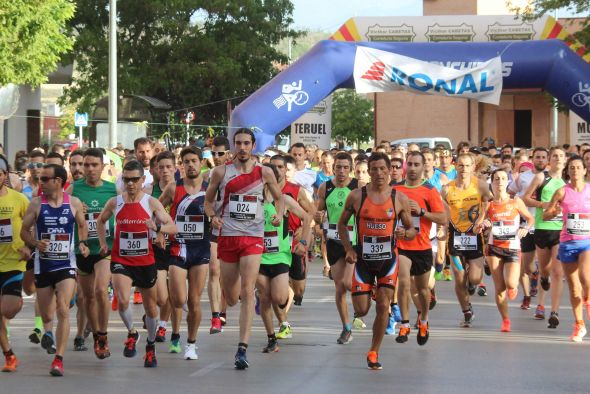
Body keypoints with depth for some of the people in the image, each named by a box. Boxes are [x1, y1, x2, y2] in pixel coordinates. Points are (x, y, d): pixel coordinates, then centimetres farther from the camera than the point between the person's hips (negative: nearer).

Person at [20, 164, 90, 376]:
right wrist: (35, 243, -16)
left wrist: (82, 242, -4)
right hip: (43, 265, 2)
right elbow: (24, 230, 3)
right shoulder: (36, 204, -3)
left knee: (63, 310, -18)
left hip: (66, 264, -2)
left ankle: (59, 359, -15)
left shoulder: (74, 203, -2)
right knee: (46, 316, 10)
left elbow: (82, 225, 14)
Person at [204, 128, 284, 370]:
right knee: (231, 299, 9)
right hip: (227, 236, 1)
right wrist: (213, 216, -8)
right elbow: (208, 200, 12)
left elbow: (279, 197, 17)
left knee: (247, 292, -14)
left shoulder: (264, 173, 2)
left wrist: (279, 214, -3)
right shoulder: (221, 172, 2)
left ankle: (242, 349, -14)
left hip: (253, 238, -1)